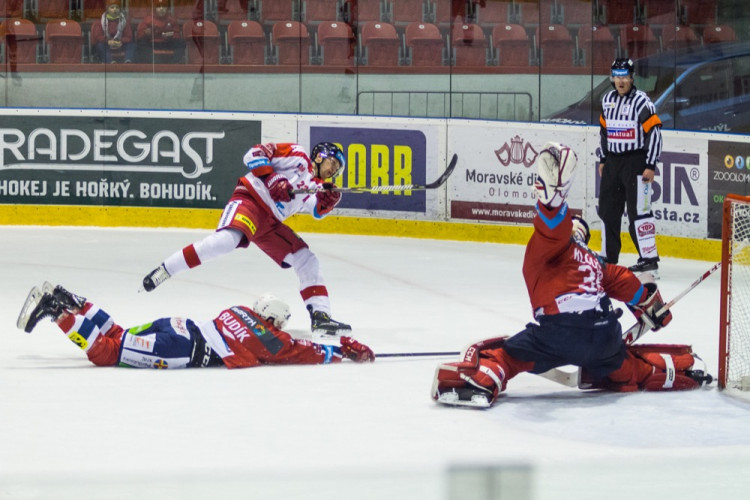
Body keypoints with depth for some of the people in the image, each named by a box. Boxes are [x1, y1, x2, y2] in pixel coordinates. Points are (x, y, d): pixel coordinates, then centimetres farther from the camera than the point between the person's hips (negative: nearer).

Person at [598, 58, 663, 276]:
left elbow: (654, 132, -14)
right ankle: (608, 257, 22)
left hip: (636, 162, -7)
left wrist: (650, 165, -16)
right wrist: (603, 160, 19)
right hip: (613, 162, 7)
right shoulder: (608, 100, 10)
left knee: (638, 210, -11)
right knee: (607, 210, 11)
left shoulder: (641, 101, -12)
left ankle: (649, 260, -9)